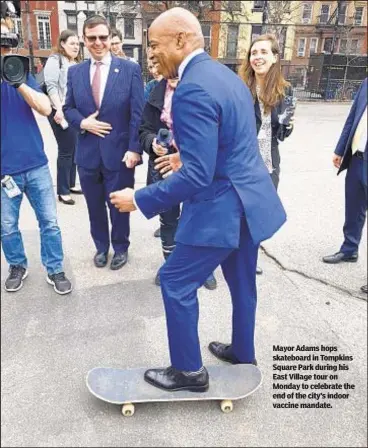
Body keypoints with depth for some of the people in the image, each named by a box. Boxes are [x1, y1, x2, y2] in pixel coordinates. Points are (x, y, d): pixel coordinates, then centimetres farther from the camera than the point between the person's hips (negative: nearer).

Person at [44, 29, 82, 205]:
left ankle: (71, 184, 23)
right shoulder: (55, 60, -5)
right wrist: (59, 108, -24)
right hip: (62, 113, -8)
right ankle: (62, 191, 3)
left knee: (74, 150, 11)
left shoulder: (76, 63, 18)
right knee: (65, 151, -5)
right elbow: (51, 87, -15)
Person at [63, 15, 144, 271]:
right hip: (88, 152, 3)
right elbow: (68, 108, 12)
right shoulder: (75, 72, 7)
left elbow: (138, 113, -7)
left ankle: (121, 248, 33)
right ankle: (101, 247, 37)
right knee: (95, 207, 15)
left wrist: (134, 148, -15)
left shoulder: (130, 69, -3)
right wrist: (82, 122, -10)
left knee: (119, 206, 10)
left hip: (119, 152, -3)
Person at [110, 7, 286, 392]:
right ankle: (243, 353, 43)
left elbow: (197, 175, -26)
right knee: (241, 280, 22)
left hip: (222, 207, -10)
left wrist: (139, 199, -16)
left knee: (176, 282, 5)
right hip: (250, 199, 10)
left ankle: (189, 371, 21)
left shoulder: (192, 90, -21)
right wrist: (186, 157, 23)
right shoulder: (226, 75, 11)